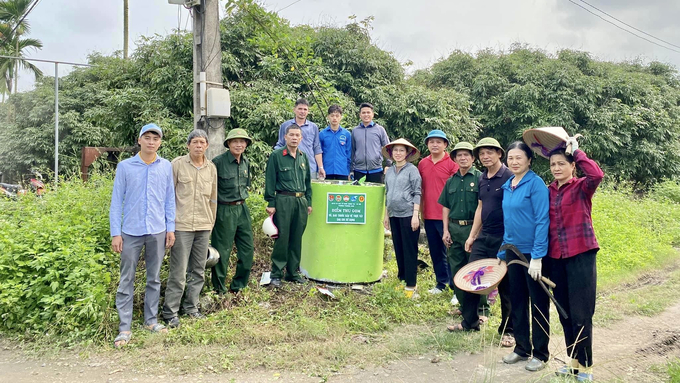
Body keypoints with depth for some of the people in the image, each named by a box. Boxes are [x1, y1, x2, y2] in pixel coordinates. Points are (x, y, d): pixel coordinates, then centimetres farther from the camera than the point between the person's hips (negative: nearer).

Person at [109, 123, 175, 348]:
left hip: (157, 232, 2)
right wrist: (115, 233, -4)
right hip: (131, 232, -1)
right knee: (126, 280, 2)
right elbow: (116, 201, 1)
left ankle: (151, 320, 24)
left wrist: (170, 228, 4)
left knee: (154, 278, 11)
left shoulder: (166, 167, 4)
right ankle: (125, 327, 9)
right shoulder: (125, 166, 0)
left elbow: (170, 199, 8)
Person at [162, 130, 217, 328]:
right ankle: (170, 312, 9)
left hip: (204, 226, 5)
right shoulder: (177, 164, -3)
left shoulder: (211, 168, 10)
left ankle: (191, 306, 25)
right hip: (182, 225, -5)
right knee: (178, 271, -3)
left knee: (198, 270, 11)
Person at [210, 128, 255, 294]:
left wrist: (242, 199, 16)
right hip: (225, 211, -7)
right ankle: (219, 287, 19)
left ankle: (238, 285, 24)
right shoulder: (218, 162, -13)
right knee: (222, 250, 2)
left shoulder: (246, 162, 8)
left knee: (247, 248, 9)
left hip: (242, 209, 7)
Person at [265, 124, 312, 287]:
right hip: (283, 200, -5)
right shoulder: (276, 156, -3)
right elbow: (270, 181, -5)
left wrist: (308, 202, 13)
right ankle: (276, 274, 6)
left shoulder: (303, 157, 13)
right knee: (282, 238, -4)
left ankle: (293, 272, 21)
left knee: (297, 239, 10)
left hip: (301, 201, 5)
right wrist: (271, 204, -9)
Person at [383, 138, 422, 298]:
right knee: (398, 249, 12)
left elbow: (417, 193, -8)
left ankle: (410, 285, 4)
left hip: (408, 214, -6)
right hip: (394, 215, 6)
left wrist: (415, 215, -14)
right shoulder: (389, 171, 13)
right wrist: (386, 215, 17)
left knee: (409, 250, -2)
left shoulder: (412, 170, -4)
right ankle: (401, 279, 24)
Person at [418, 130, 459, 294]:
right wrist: (421, 211, 11)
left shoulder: (452, 163, -5)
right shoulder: (422, 163, 9)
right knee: (435, 252, 13)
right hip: (429, 216, 5)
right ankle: (441, 283, 25)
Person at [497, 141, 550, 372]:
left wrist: (537, 256, -20)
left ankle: (540, 354, 20)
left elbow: (542, 221, -17)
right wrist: (503, 252, 13)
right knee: (517, 301, 15)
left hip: (533, 252, -7)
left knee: (538, 304, 6)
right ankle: (522, 348, 30)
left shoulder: (535, 183, -13)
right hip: (514, 250, 7)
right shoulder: (507, 186, 8)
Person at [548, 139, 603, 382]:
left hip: (581, 255, -5)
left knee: (581, 314, 0)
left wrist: (576, 151, -17)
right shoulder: (549, 191, 9)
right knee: (565, 313, 13)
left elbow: (597, 174, -28)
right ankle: (574, 361, 28)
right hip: (556, 258, 5)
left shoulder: (583, 187, -5)